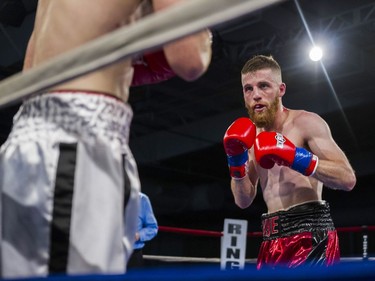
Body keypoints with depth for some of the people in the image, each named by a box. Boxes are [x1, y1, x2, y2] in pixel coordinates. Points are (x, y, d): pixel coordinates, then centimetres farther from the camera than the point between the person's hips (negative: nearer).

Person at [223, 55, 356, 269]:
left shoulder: (305, 122, -3)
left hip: (310, 234, -7)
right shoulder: (252, 138, 16)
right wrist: (237, 163, -2)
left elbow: (348, 179, -12)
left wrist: (296, 157, -23)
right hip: (273, 239, 7)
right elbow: (244, 201, 14)